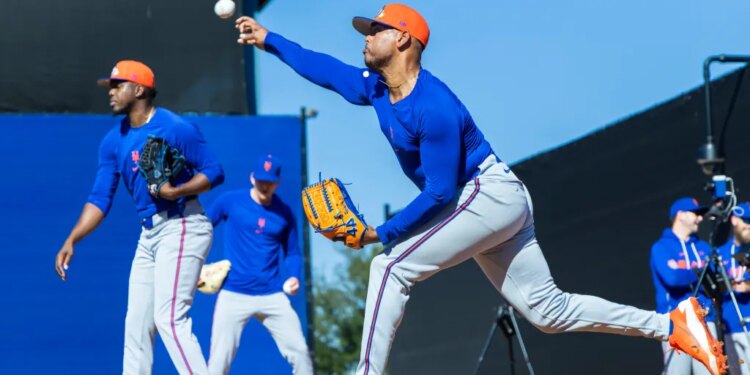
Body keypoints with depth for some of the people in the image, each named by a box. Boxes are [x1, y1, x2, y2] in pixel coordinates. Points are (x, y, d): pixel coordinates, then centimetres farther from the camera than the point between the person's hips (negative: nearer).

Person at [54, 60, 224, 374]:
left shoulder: (175, 128, -12)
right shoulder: (114, 141, 9)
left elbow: (214, 172, -10)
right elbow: (100, 199, 7)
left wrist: (177, 191, -26)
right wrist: (71, 241, -3)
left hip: (182, 228, -8)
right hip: (149, 234, 8)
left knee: (170, 319, -16)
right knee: (136, 324, 10)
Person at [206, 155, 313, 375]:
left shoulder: (284, 213, 7)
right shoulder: (230, 202, 0)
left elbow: (292, 253, 14)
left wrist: (294, 277, -5)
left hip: (272, 296, 2)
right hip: (233, 294, -2)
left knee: (299, 352, -4)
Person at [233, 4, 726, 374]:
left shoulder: (433, 108, -23)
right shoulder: (376, 89, 4)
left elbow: (439, 193, -23)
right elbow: (325, 68, 20)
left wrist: (382, 232, -23)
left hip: (491, 196, -10)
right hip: (486, 204, 10)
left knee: (392, 266, -15)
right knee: (547, 310, 8)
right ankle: (671, 324, 10)